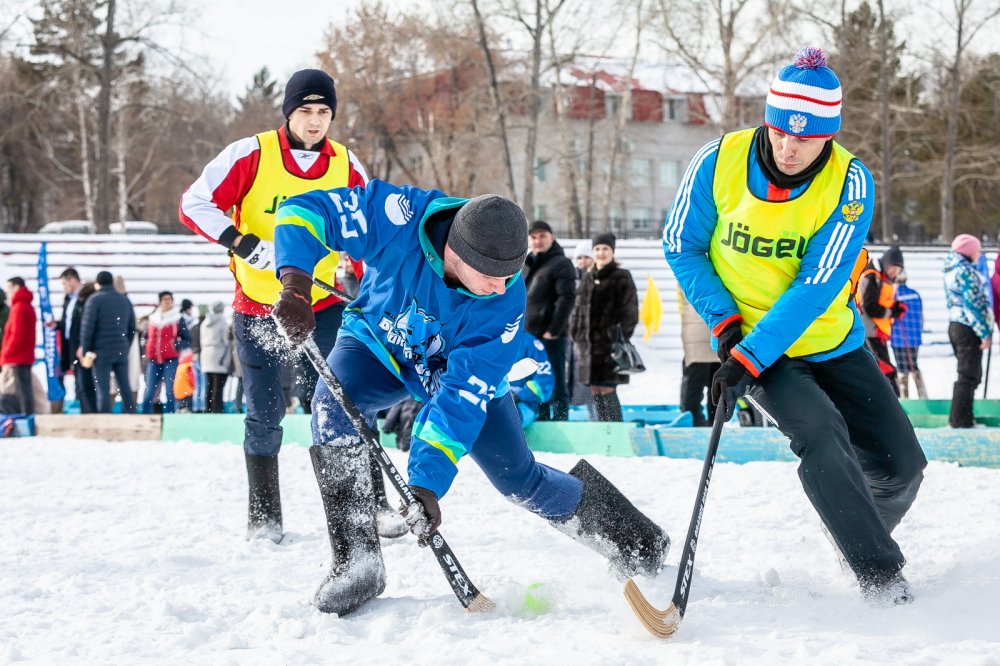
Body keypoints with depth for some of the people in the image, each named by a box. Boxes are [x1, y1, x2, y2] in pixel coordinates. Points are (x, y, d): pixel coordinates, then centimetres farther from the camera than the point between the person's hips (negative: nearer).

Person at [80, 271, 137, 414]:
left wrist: (86, 350, -5)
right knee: (125, 387, 10)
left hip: (102, 351, -5)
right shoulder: (125, 300, 13)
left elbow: (87, 327, -10)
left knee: (103, 389, -4)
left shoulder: (95, 300, -5)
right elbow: (132, 327, 16)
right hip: (122, 351, 5)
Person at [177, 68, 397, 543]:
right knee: (265, 412, 2)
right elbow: (195, 204, -13)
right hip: (259, 307, -2)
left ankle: (373, 506, 4)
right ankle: (263, 518, 15)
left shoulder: (346, 166, 0)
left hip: (325, 306, 2)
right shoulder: (250, 155, -10)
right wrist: (246, 245, -25)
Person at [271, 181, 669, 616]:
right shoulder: (401, 218, -37)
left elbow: (463, 396, -33)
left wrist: (428, 480, -41)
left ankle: (636, 544, 23)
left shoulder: (505, 305, -33)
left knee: (518, 478, -4)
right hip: (378, 342, 0)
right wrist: (295, 283, -48)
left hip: (461, 367, 0)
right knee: (334, 402, -32)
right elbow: (305, 210, -32)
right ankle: (357, 562, -23)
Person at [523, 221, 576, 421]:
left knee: (556, 387, -7)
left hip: (551, 339, -8)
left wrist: (553, 330, -18)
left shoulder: (561, 264, -5)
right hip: (529, 337, 8)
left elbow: (566, 299, -14)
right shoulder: (527, 266, 18)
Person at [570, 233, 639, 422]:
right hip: (588, 344, 6)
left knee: (608, 391, -10)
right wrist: (576, 336, 10)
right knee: (595, 392, 7)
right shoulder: (587, 278, 15)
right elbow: (578, 310, 20)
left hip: (611, 344, -5)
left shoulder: (622, 278, -1)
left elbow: (630, 313, -5)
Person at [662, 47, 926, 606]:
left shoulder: (851, 183, -18)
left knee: (900, 466, -1)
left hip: (831, 343, 2)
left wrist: (749, 360, -29)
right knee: (822, 435, -27)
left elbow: (817, 287, -23)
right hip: (746, 339, -2)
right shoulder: (719, 164, -15)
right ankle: (883, 578, -23)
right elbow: (682, 247, -2)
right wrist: (724, 324, -14)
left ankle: (864, 534, 32)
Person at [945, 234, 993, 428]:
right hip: (968, 329, -10)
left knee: (970, 375, 17)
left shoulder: (951, 270, 16)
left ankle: (958, 418, 20)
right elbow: (974, 304, -19)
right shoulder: (966, 271, -15)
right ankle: (960, 421, -7)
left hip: (955, 325, 10)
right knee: (968, 377, -7)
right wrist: (984, 332, -18)